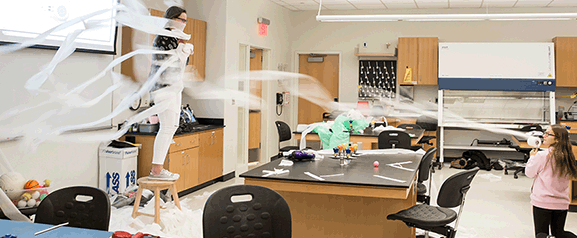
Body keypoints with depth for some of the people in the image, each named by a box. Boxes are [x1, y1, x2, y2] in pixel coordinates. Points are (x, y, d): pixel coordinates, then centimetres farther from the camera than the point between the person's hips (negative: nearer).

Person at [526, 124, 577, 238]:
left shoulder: (541, 156, -16)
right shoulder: (568, 157, -2)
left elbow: (529, 172, -2)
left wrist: (533, 156, 12)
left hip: (542, 202, -4)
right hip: (562, 203, 5)